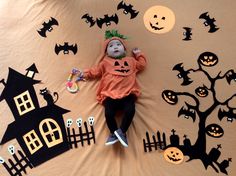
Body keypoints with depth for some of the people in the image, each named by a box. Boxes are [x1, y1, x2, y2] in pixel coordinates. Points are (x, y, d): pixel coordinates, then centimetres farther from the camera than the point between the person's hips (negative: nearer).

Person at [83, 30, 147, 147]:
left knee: (130, 110, -25)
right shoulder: (105, 62, 19)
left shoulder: (131, 61, 25)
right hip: (110, 95, -1)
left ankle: (122, 131, -11)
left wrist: (138, 54, 32)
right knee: (109, 113, -21)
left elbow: (142, 65, 30)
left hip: (128, 94, 1)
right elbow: (94, 71, 20)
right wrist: (84, 74, 14)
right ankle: (114, 133, -2)